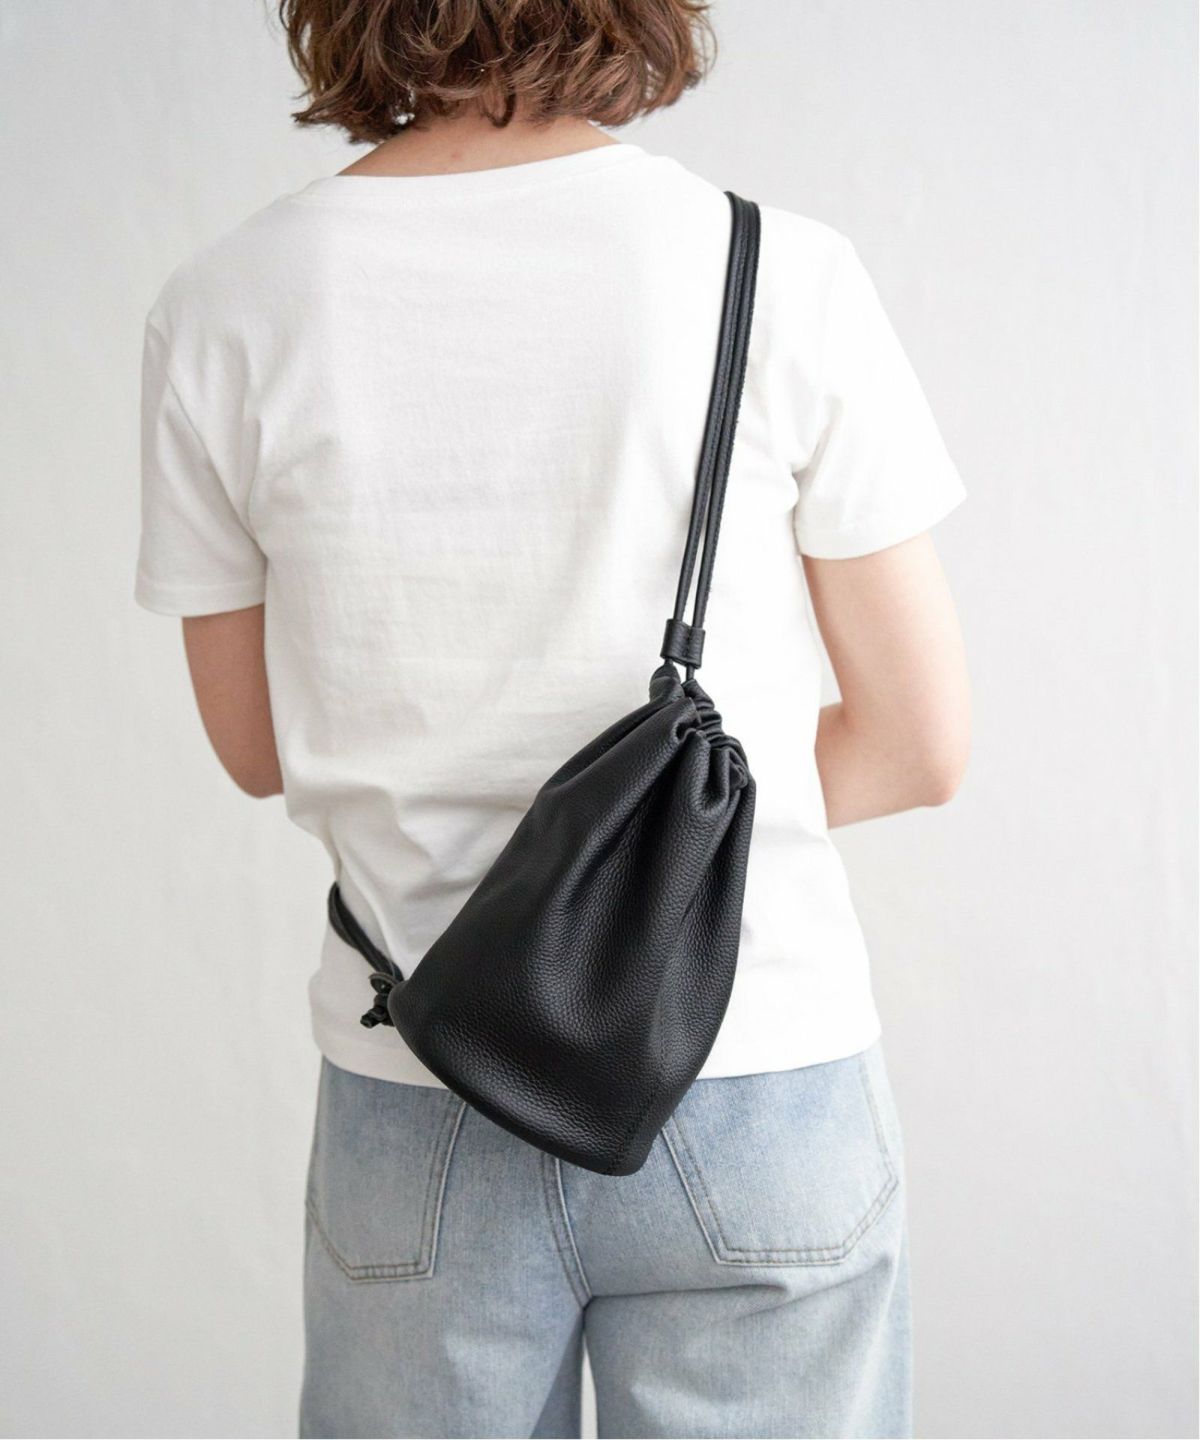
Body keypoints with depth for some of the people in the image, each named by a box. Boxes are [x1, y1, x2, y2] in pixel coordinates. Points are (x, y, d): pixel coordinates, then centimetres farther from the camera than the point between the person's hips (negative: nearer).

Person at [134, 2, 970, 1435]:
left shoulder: (220, 310, -6)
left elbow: (260, 751, 5)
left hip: (411, 1109, 2)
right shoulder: (784, 273, -11)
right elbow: (920, 746, -4)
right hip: (753, 1090, -1)